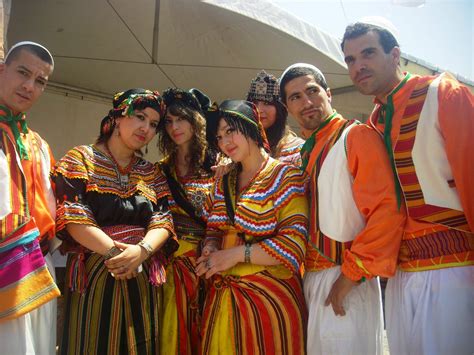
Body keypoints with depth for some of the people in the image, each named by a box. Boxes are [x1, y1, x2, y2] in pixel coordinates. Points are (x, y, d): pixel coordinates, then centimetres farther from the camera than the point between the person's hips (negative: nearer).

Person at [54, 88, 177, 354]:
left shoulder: (152, 173, 15)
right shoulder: (80, 159, 2)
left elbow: (163, 221, 2)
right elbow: (72, 217, -10)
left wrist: (142, 250, -18)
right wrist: (115, 250, -21)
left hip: (144, 280, 4)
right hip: (93, 276, -4)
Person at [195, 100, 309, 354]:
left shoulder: (286, 177, -8)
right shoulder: (222, 184, 12)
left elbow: (294, 244, -17)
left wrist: (237, 253, -20)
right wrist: (210, 247, -3)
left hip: (268, 297, -5)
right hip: (222, 299, 6)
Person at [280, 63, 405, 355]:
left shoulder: (357, 136, -9)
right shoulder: (303, 151, 13)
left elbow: (387, 210, -18)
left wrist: (351, 275, -17)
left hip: (346, 284, -7)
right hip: (309, 278, 7)